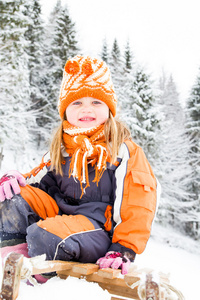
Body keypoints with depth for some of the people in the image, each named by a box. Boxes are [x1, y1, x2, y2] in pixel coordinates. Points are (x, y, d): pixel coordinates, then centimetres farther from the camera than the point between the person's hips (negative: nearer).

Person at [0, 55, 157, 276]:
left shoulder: (125, 150, -4)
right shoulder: (61, 148, 14)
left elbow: (138, 206, -10)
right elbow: (42, 179, 20)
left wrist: (124, 250, -18)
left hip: (100, 227, -6)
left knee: (42, 235, -33)